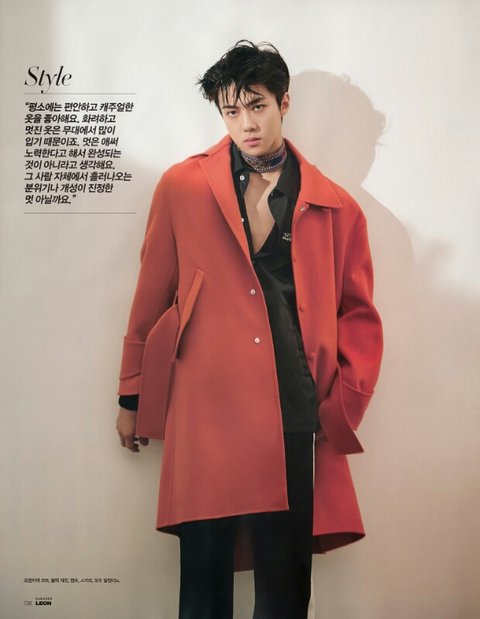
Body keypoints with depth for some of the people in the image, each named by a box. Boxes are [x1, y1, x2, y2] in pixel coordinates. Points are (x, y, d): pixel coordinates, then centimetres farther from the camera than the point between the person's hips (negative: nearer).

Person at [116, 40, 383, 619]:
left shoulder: (336, 209, 8)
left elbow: (360, 317, 13)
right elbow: (150, 301, 9)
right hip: (203, 418, -1)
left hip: (296, 427, 1)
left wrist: (340, 408, 4)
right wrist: (131, 397, 13)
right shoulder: (181, 188, 5)